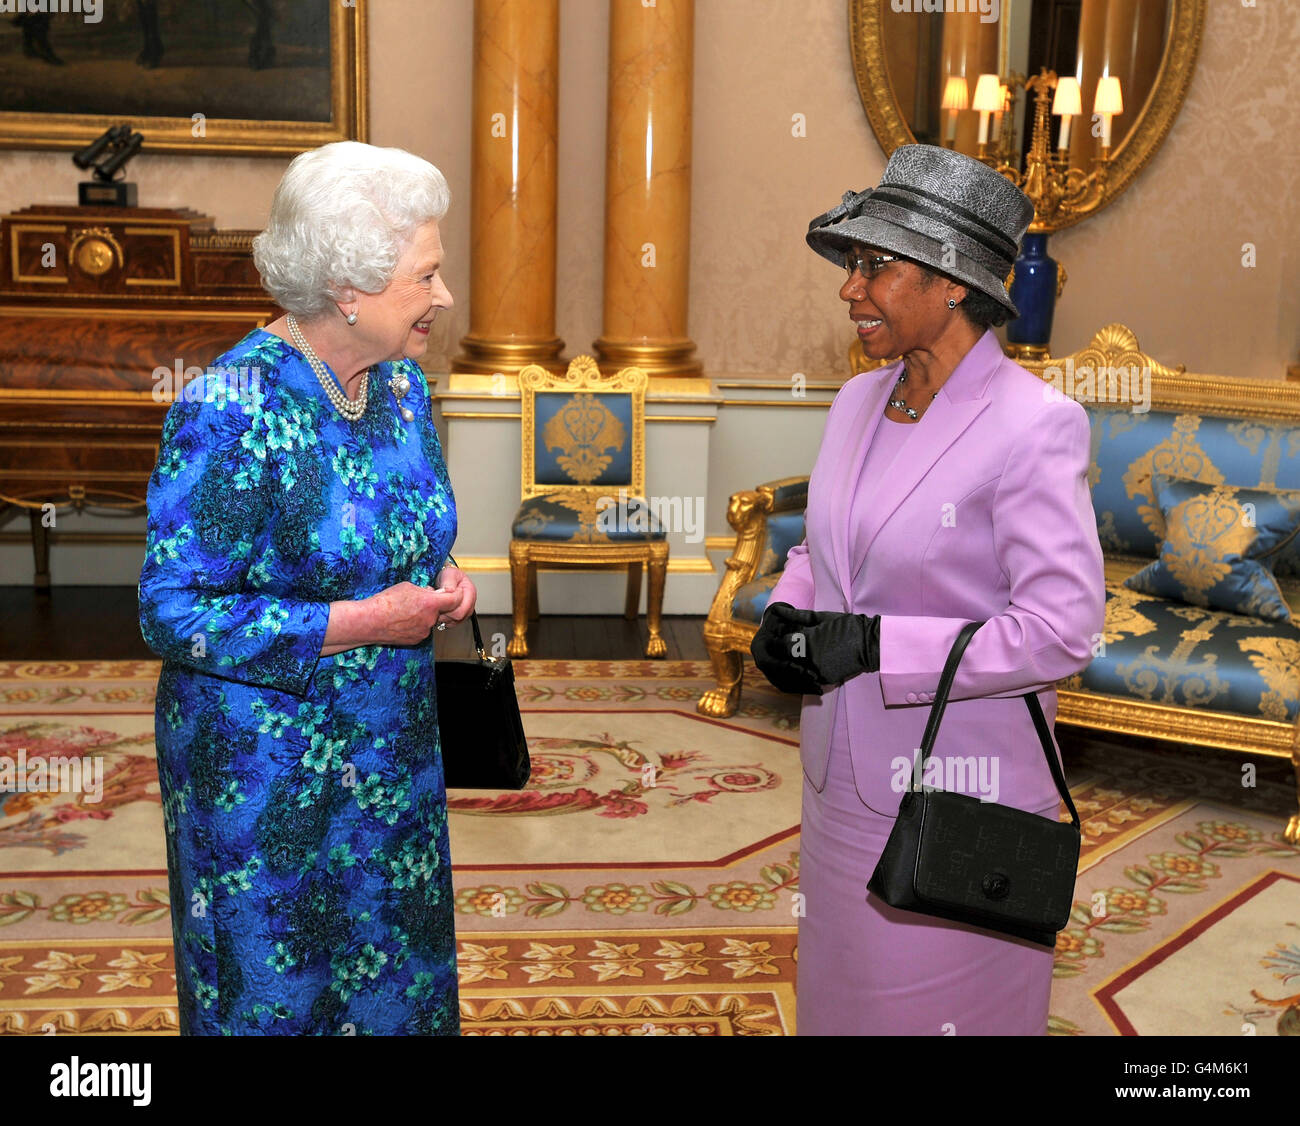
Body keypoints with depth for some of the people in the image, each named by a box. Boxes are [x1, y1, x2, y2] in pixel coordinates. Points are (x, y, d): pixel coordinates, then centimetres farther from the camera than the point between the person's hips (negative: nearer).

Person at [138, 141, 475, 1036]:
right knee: (274, 994, 12)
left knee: (397, 979, 18)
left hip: (395, 752, 7)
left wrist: (443, 582, -4)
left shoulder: (403, 384, 1)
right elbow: (174, 612, -21)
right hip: (267, 770, -6)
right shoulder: (232, 414, -22)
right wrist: (362, 622, -23)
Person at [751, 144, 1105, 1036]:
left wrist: (873, 644, -23)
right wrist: (785, 618, -5)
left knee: (945, 1009, 10)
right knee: (844, 994, 21)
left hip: (959, 793, -7)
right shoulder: (859, 403, 4)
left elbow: (1062, 628, -21)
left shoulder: (1036, 426, -18)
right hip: (846, 783, 7)